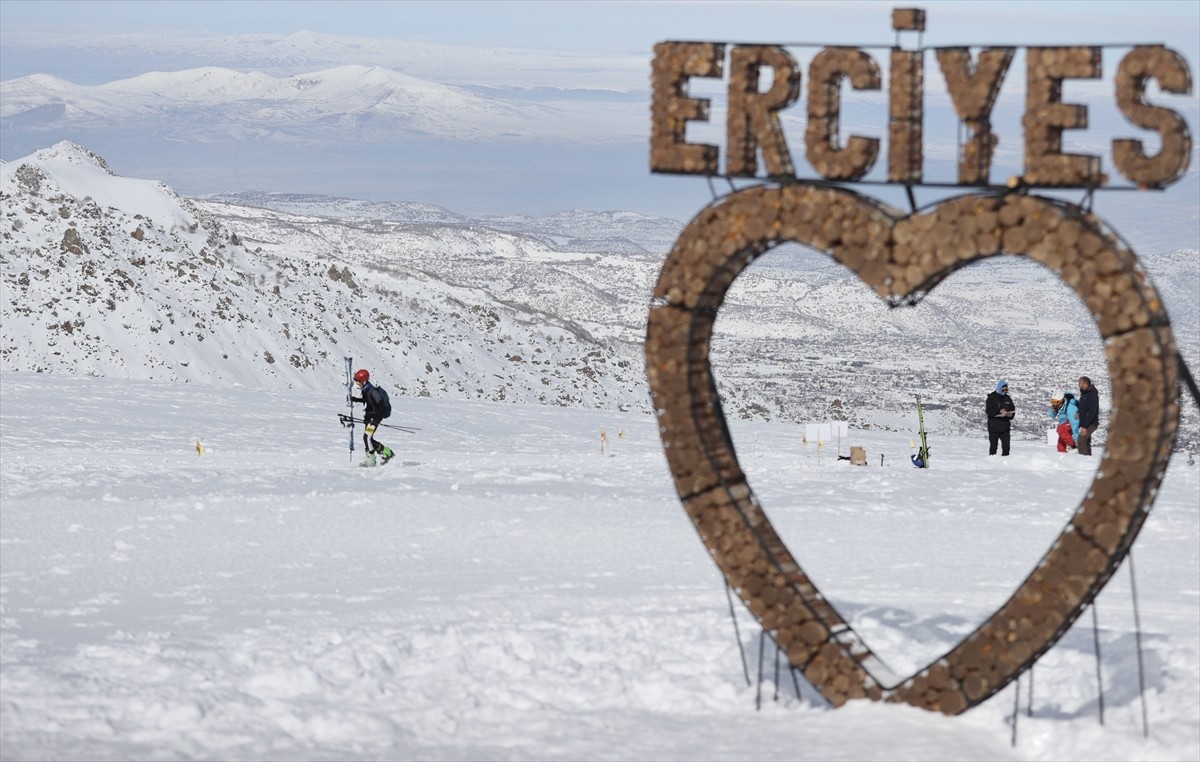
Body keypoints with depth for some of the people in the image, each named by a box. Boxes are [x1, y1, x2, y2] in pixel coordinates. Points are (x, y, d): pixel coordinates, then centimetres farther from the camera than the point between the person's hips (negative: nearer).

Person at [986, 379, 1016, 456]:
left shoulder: (1007, 398, 11)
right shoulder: (991, 398, -4)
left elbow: (1013, 409, 17)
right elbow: (989, 411, -13)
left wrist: (1011, 414, -6)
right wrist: (999, 411, -26)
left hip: (1005, 427, 4)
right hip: (994, 427, -4)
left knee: (1006, 446, 0)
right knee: (993, 447, -1)